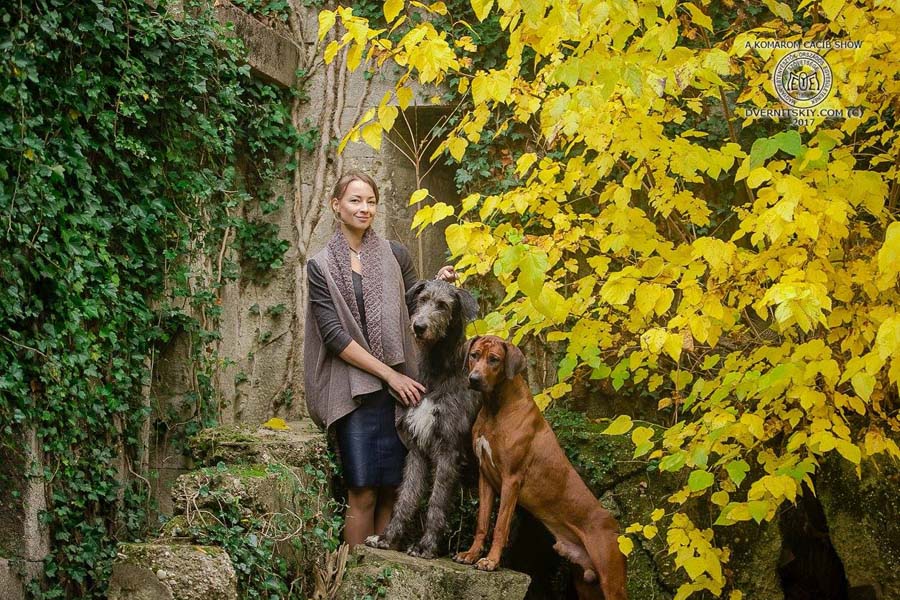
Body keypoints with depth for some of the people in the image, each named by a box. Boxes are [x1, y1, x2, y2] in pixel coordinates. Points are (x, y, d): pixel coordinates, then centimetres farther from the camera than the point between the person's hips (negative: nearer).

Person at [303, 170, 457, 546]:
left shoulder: (394, 255, 11)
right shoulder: (321, 266, 3)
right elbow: (334, 334, -5)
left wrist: (438, 284, 0)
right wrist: (389, 374, -11)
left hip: (400, 385, 3)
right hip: (354, 387, -3)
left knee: (393, 490, 3)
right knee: (363, 493, -5)